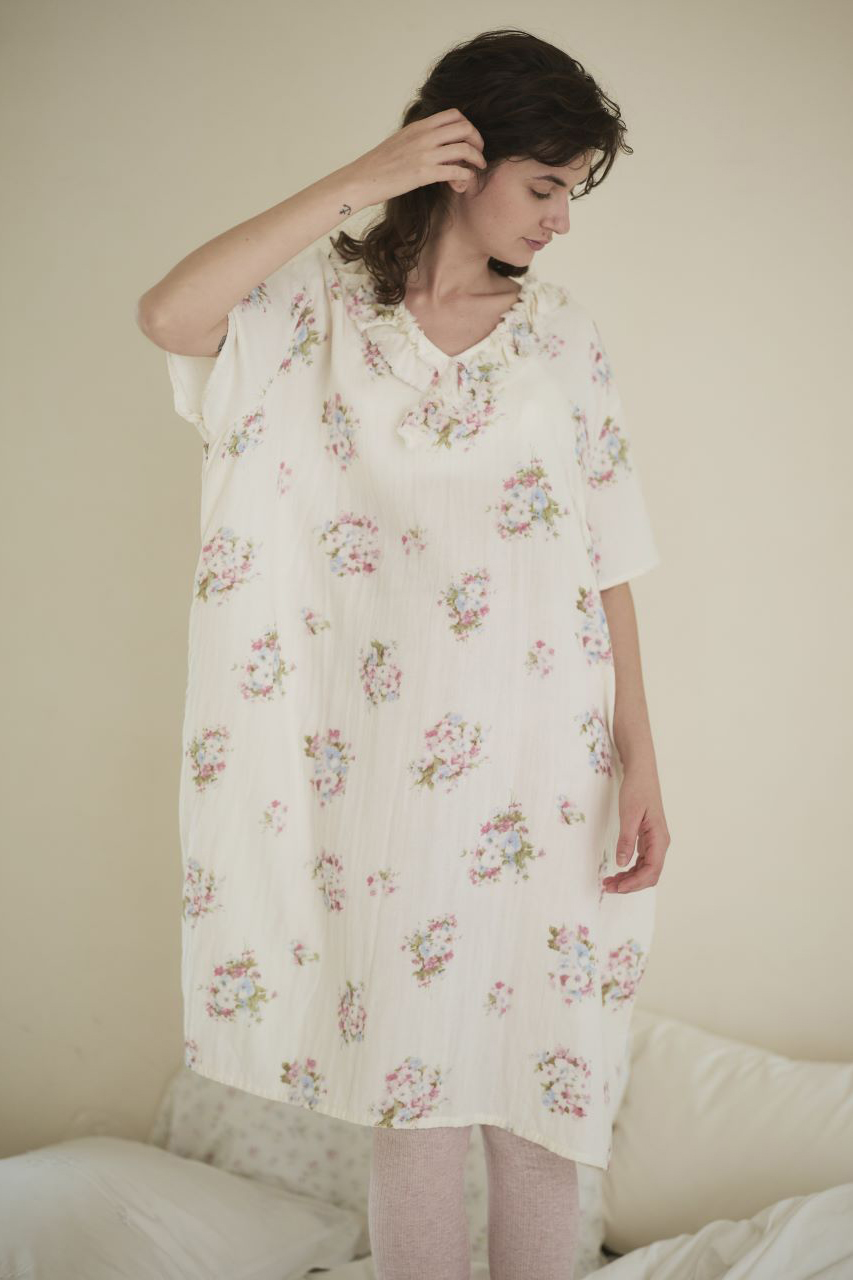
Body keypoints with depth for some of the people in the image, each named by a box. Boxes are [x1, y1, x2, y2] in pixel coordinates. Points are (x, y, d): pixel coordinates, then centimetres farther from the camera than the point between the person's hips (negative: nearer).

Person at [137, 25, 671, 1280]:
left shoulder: (565, 336, 7)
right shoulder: (328, 306, 1)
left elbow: (609, 564, 5)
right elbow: (169, 315, -21)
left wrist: (642, 765, 0)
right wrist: (358, 180, -18)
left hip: (549, 761, 2)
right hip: (397, 761, -2)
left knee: (540, 1078, 9)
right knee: (416, 1089, 5)